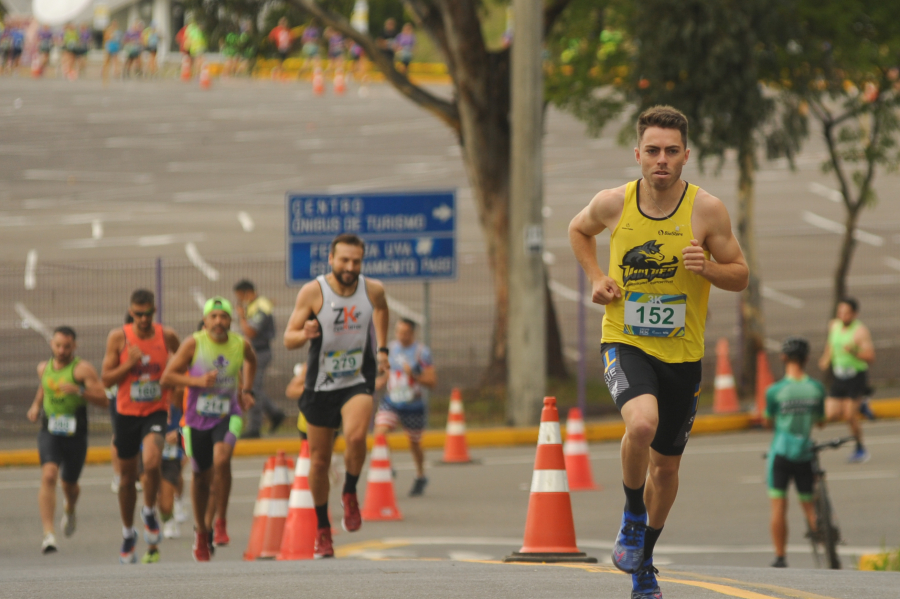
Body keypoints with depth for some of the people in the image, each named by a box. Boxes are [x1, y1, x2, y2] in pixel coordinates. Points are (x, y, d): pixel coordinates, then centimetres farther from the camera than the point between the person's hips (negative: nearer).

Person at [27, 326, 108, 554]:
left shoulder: (83, 369, -8)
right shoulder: (44, 368, 9)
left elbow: (103, 400, -14)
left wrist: (79, 391, -27)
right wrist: (36, 405, 15)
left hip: (75, 435, -2)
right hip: (49, 433, 2)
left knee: (69, 485, 15)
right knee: (48, 476, -22)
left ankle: (70, 510, 55)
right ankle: (49, 534, -29)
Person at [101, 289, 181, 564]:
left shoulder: (167, 336, -3)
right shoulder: (118, 337, -5)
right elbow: (106, 379, -5)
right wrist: (129, 364, -19)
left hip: (156, 411, -1)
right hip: (127, 414, 1)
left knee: (152, 462, -28)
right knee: (128, 476, 12)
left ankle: (150, 512, -2)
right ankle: (128, 534, 31)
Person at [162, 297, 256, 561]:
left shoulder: (241, 345, -3)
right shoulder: (193, 344, -11)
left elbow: (250, 361, 23)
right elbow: (167, 376, -9)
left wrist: (246, 390, 15)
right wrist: (197, 381, -22)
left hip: (228, 416, 0)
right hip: (197, 419, 0)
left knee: (222, 459, -28)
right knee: (201, 476, 11)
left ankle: (220, 522, -13)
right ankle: (200, 531, 34)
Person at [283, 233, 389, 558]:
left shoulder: (372, 290, -5)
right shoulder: (313, 292, -12)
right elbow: (288, 339, -12)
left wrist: (382, 348, 20)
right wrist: (305, 334, -33)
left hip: (358, 381, 0)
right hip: (321, 385, 0)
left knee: (356, 436, -29)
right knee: (319, 461, 8)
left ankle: (350, 494, -2)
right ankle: (322, 529, 26)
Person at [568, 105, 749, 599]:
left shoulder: (707, 210, -9)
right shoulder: (613, 203, -6)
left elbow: (741, 276, 0)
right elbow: (578, 230, 17)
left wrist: (707, 268, -21)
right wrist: (595, 278, 1)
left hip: (681, 353, 2)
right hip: (625, 342, -2)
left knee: (666, 466, 13)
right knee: (642, 423, -32)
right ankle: (632, 517, -4)